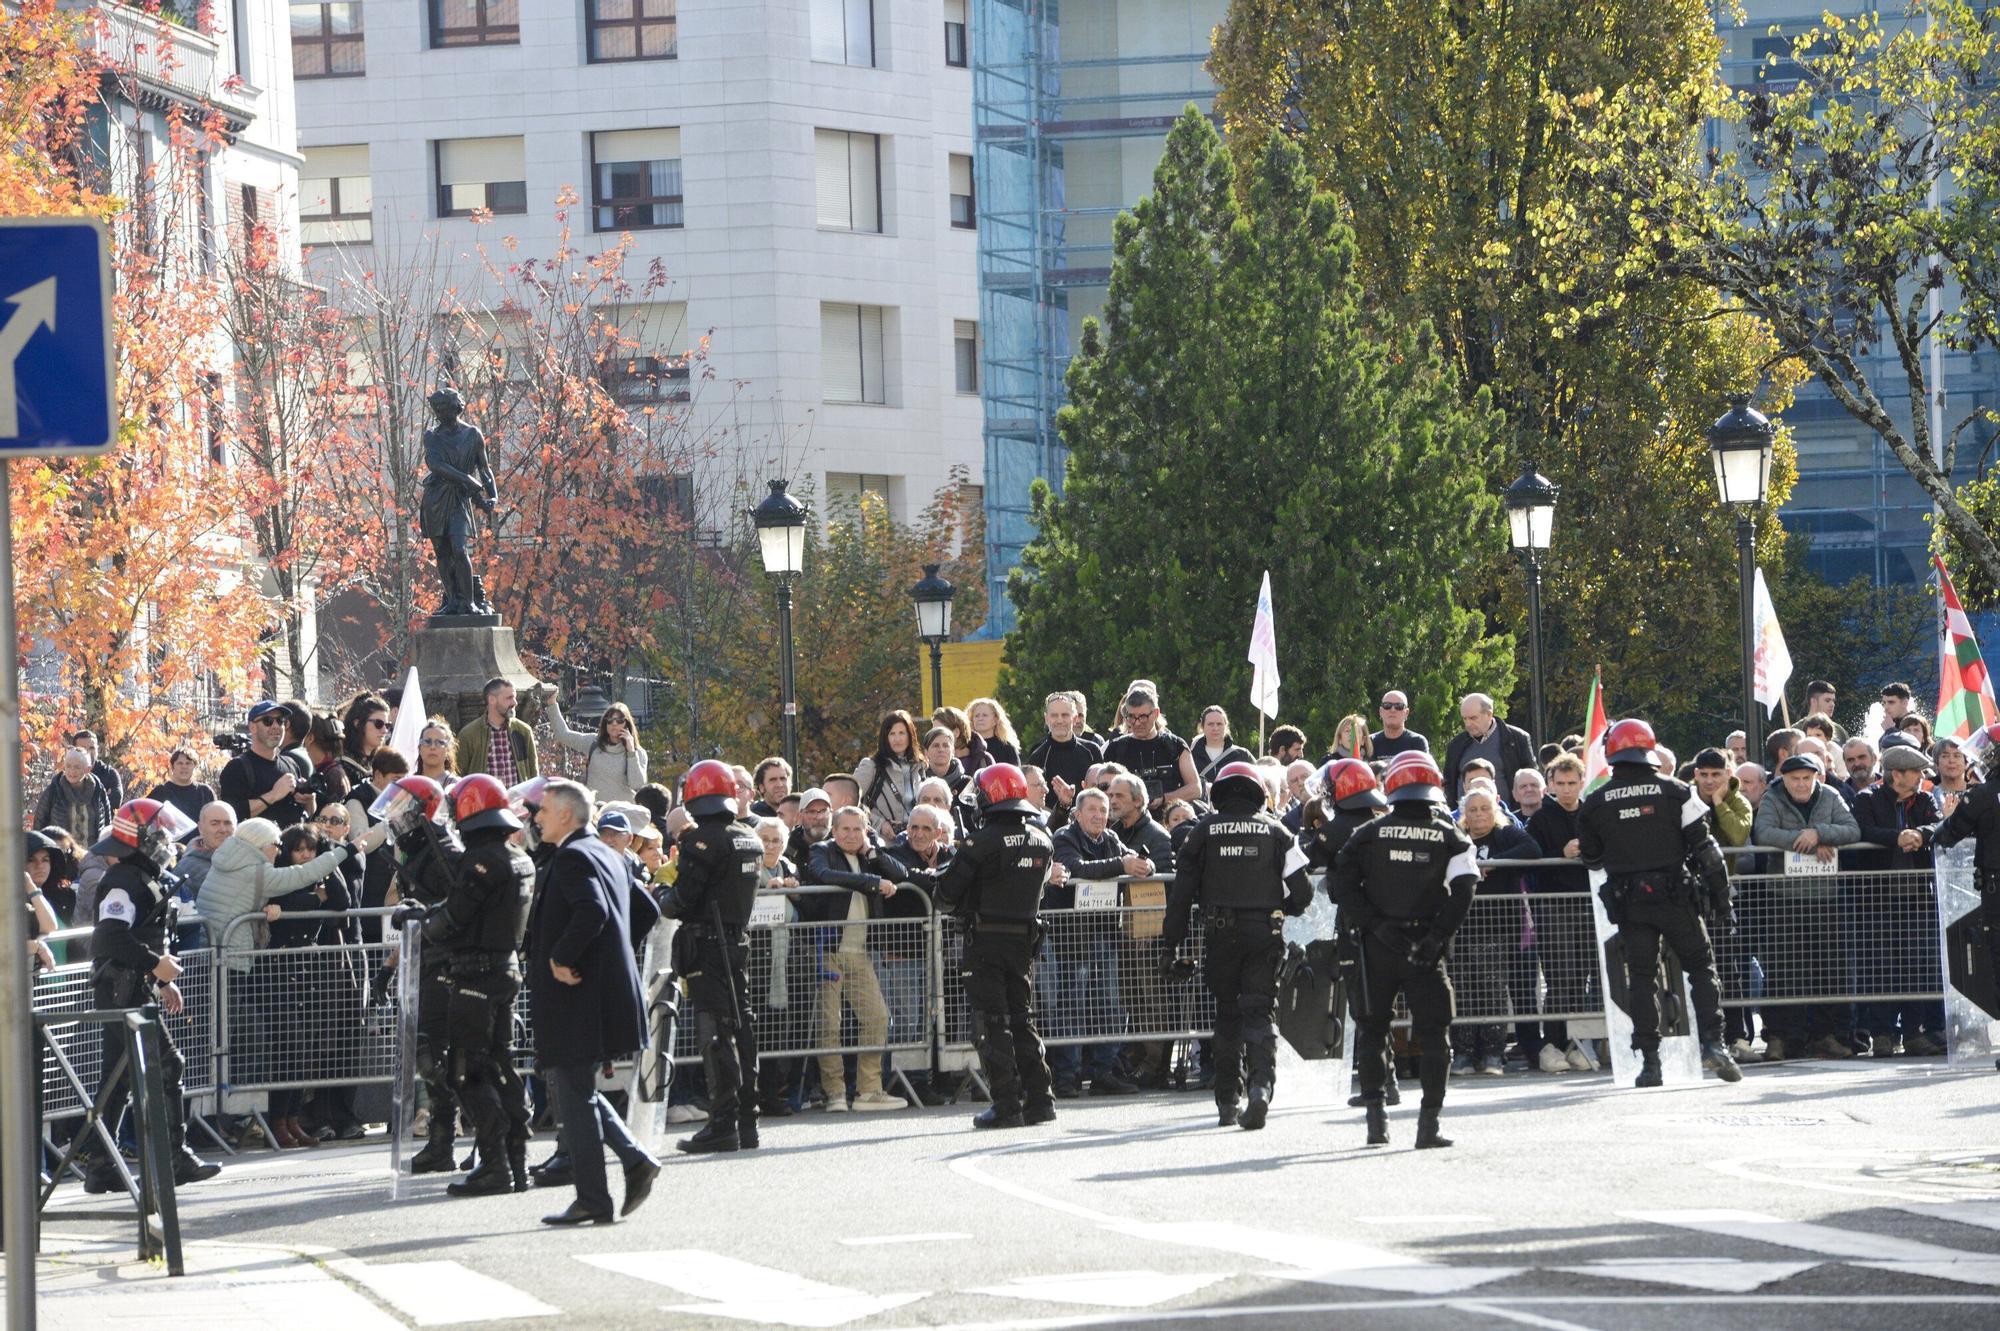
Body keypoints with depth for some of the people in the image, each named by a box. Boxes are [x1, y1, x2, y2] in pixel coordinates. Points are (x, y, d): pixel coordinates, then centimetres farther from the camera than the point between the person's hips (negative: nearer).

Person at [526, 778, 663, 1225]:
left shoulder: (572, 857, -14)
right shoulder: (606, 855, 15)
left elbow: (593, 910, -31)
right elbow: (647, 911, 22)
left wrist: (561, 958, -21)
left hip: (575, 999, -10)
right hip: (605, 986, 10)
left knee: (575, 1096, -3)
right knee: (576, 1092, 19)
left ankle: (592, 1201, 0)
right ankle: (634, 1160, 10)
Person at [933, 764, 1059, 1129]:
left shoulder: (983, 842, -15)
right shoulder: (1042, 840, 5)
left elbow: (948, 893, -11)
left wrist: (951, 905, 11)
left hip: (985, 939, -6)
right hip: (1025, 939, 6)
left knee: (991, 1022, -2)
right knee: (1022, 1018, 15)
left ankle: (1007, 1105, -5)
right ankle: (1039, 1099, 12)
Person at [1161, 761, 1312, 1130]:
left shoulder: (1204, 830, 5)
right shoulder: (1274, 830, 5)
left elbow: (1181, 893, 2)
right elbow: (1302, 890, 2)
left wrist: (1170, 945, 5)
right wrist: (1282, 909, 24)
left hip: (1221, 934, 0)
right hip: (1265, 932, 0)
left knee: (1227, 1015, 13)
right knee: (1258, 1013, -1)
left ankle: (1228, 1102, 14)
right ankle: (1261, 1084, -25)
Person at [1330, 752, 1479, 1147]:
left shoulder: (1368, 835, 3)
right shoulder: (1451, 838, 2)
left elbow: (1344, 885, -6)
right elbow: (1462, 893, -10)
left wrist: (1376, 924, -8)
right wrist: (1437, 936, -12)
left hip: (1377, 948, 1)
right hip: (1425, 951, -1)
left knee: (1372, 1029, 14)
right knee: (1433, 1033, 5)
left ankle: (1376, 1116, 8)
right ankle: (1429, 1123, -3)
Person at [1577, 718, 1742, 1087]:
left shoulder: (1596, 803, 0)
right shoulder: (1675, 792, -3)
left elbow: (1590, 857, 12)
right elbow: (1704, 848, -3)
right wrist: (1720, 896, 4)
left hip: (1628, 902, 1)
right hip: (1674, 898, -1)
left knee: (1640, 976, 7)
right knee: (1701, 967, 10)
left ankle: (1649, 1059, 2)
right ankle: (1712, 1041, -5)